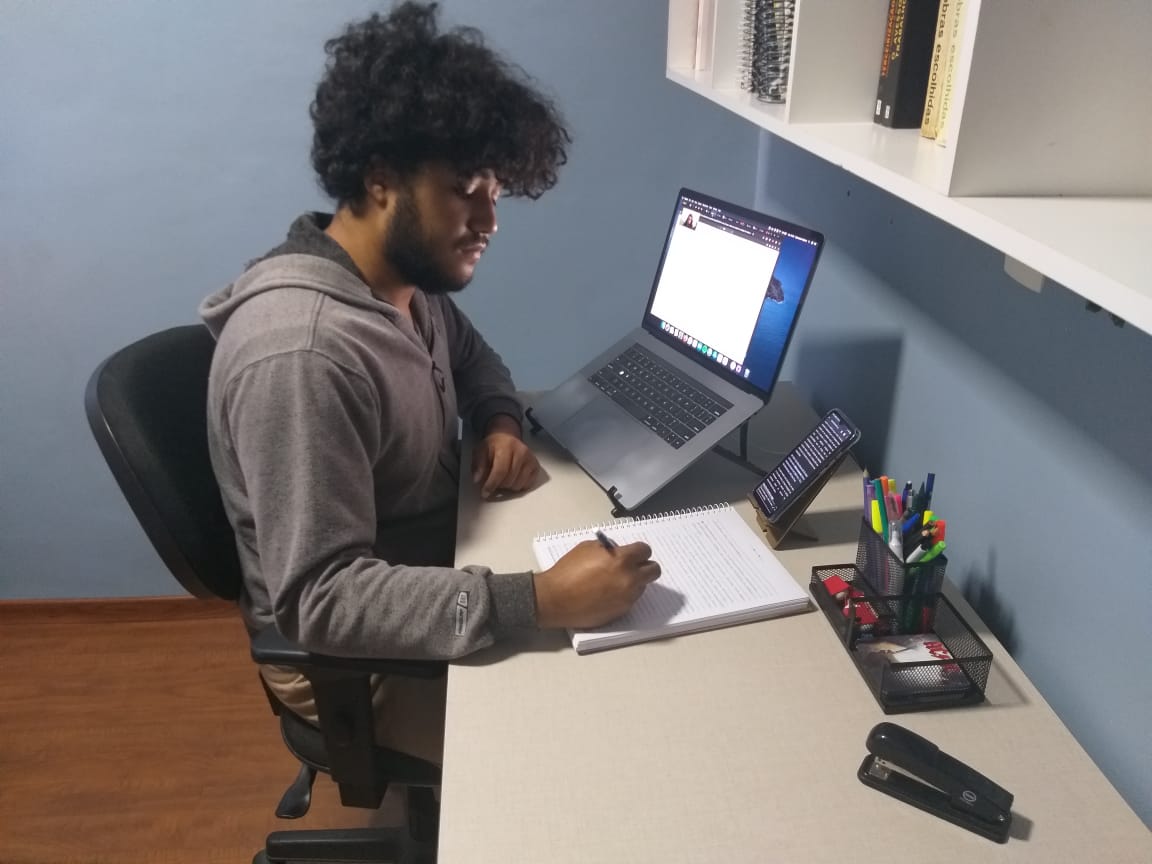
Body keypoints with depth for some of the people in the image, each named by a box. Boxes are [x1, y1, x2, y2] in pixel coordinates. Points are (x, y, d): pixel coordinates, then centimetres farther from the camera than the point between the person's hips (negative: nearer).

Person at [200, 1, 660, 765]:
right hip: (350, 659, -8)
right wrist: (540, 602, -41)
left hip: (431, 576, 8)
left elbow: (472, 356, 17)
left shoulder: (410, 281, -4)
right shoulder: (301, 353, -33)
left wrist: (501, 423, -5)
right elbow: (322, 598, -34)